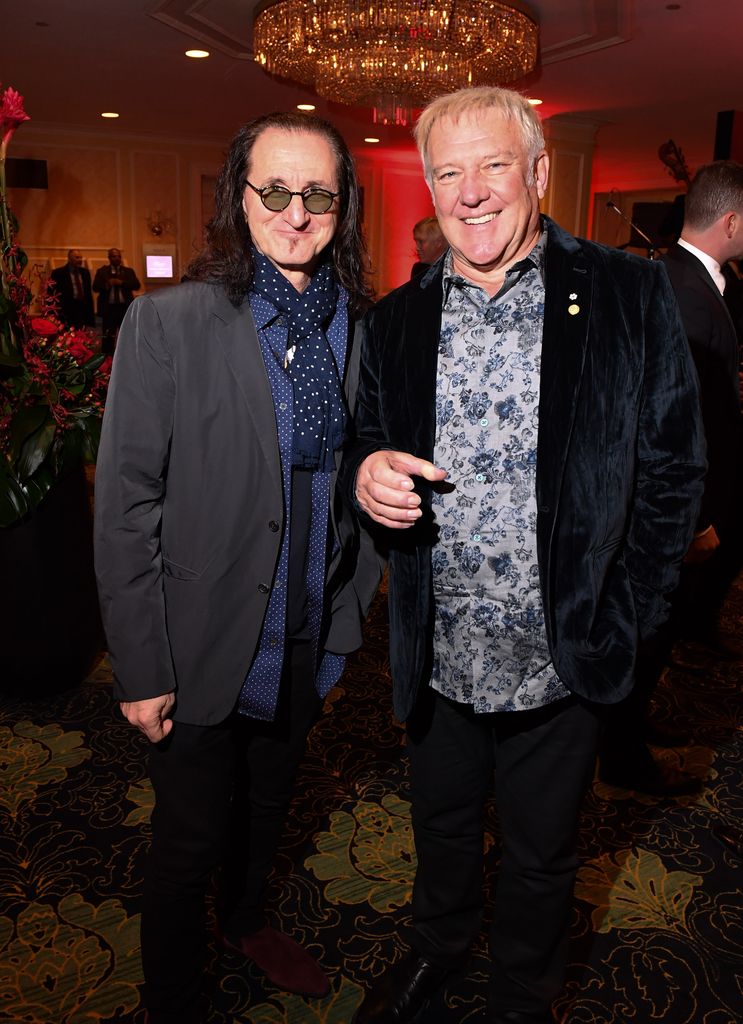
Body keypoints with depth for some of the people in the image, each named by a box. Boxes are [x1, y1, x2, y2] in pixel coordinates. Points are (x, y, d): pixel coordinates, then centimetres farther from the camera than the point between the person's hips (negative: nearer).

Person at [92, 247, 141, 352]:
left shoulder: (128, 271, 12)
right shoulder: (102, 271, 9)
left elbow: (137, 285, -1)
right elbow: (95, 287, 0)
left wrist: (121, 283, -13)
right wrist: (107, 284, -17)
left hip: (125, 307, 1)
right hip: (109, 308, -1)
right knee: (108, 337, 0)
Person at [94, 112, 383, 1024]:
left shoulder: (361, 327, -1)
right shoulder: (169, 321, -15)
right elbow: (124, 504, -15)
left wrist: (347, 617, 5)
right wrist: (141, 669, -14)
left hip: (305, 643, 5)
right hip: (204, 650, -4)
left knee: (267, 809, 26)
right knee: (188, 845, 13)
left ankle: (246, 921, 56)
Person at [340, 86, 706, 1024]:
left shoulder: (630, 296, -9)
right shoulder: (396, 320, 1)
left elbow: (673, 470, -6)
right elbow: (368, 445, 9)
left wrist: (625, 619, -11)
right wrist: (365, 473, -16)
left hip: (563, 660, -2)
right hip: (436, 657, 3)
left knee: (540, 852, 20)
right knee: (440, 823, 26)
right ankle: (436, 946, 56)